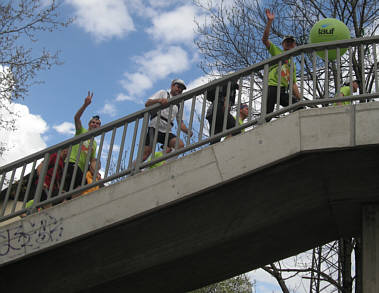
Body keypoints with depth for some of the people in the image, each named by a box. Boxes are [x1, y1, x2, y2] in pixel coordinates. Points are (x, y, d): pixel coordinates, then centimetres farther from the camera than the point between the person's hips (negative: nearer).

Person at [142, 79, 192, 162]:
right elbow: (147, 104, 0)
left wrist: (188, 131, -1)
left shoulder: (178, 106, 24)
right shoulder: (163, 93, 11)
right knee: (145, 154, -17)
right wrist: (159, 100, -21)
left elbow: (180, 123, 19)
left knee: (180, 145, -21)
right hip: (155, 128, -5)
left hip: (167, 132, 5)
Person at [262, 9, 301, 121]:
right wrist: (270, 21, -11)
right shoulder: (276, 51, 14)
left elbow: (293, 84, 25)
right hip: (271, 87, -5)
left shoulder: (292, 65, 27)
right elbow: (265, 39, -1)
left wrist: (299, 99, 13)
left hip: (283, 91, 6)